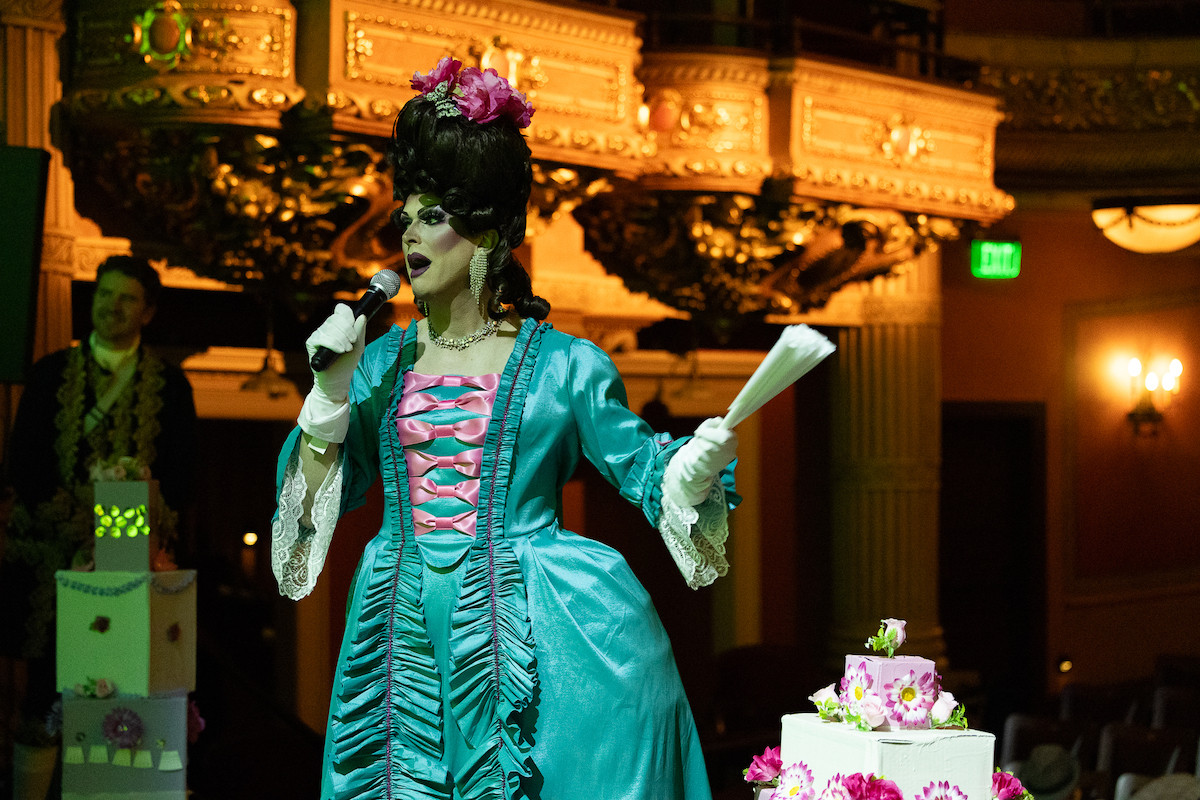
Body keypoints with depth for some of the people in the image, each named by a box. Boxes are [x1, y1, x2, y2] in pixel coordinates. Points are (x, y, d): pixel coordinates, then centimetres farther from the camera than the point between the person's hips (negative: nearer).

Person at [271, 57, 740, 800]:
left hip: (522, 630, -3)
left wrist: (699, 460, -17)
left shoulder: (561, 364, 1)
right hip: (405, 635, 4)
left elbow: (645, 469, 3)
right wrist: (330, 393, -1)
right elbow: (322, 494, 11)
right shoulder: (382, 361, 12)